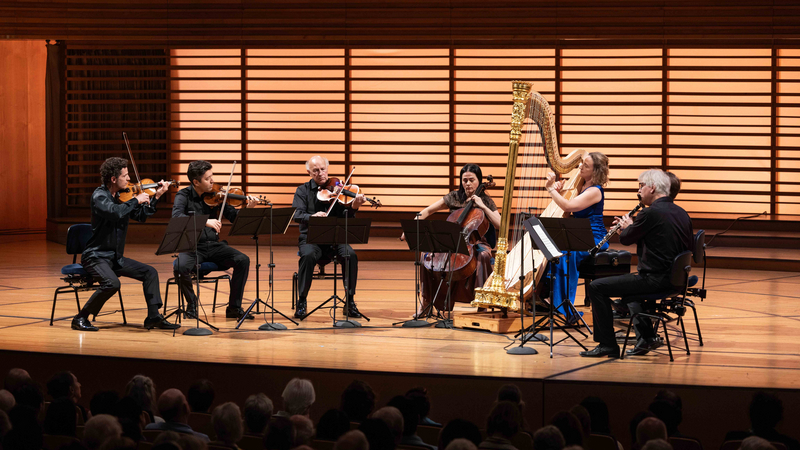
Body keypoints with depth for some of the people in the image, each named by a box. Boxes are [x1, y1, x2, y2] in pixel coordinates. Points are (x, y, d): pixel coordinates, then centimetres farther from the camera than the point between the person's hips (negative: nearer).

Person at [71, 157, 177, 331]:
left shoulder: (122, 196, 7)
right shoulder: (99, 196, -16)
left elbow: (141, 216, 15)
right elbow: (115, 212, -35)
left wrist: (156, 197, 5)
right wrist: (136, 200, -23)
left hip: (115, 257, 8)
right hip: (96, 256, -8)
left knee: (150, 272, 2)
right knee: (112, 283, -31)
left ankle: (154, 317, 5)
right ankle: (81, 318, -16)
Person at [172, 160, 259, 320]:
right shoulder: (184, 196, -6)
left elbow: (234, 217, 5)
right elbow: (176, 217, -25)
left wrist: (247, 208, -15)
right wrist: (204, 221, -35)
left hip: (214, 246, 3)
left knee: (243, 260, -19)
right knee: (181, 267, -34)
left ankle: (234, 307, -6)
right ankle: (191, 304, -4)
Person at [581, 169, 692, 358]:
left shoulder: (651, 213, -17)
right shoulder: (681, 213, 10)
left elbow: (626, 239, -9)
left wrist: (627, 226, 16)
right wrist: (631, 227, 17)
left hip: (654, 279, -9)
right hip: (674, 278, 9)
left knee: (596, 288, -3)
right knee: (631, 281, 37)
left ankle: (607, 345, 1)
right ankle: (647, 337, 28)